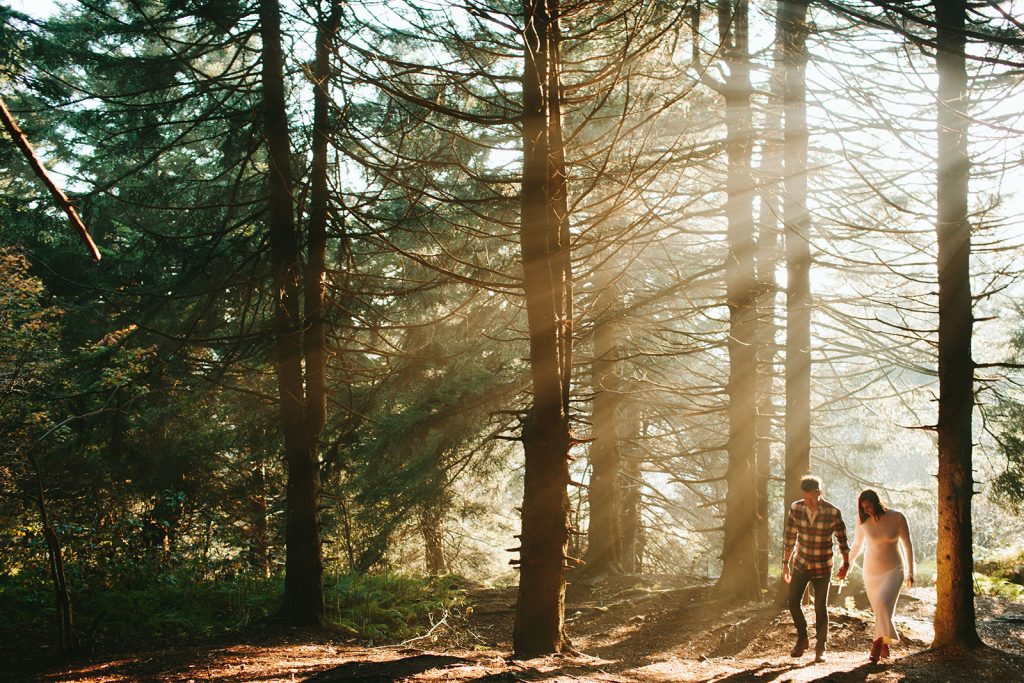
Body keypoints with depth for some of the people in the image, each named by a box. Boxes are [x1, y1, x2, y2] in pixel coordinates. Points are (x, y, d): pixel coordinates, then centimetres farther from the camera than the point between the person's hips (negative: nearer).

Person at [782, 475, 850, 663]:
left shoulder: (833, 513, -16)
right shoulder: (795, 508, -8)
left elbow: (842, 539, -4)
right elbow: (790, 538, 2)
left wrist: (846, 564, 2)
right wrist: (786, 563, 5)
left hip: (822, 568, -2)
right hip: (800, 563, 2)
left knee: (821, 607, 2)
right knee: (793, 601, -6)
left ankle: (820, 648, 15)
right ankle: (802, 639, 15)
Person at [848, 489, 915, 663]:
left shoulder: (897, 517, -12)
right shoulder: (863, 520, -5)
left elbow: (907, 545, -1)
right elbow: (857, 546, 11)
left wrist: (910, 572, 3)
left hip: (893, 569, -3)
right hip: (871, 570, 3)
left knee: (883, 604, -23)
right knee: (880, 610, 4)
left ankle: (877, 647, -20)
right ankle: (885, 645, 21)